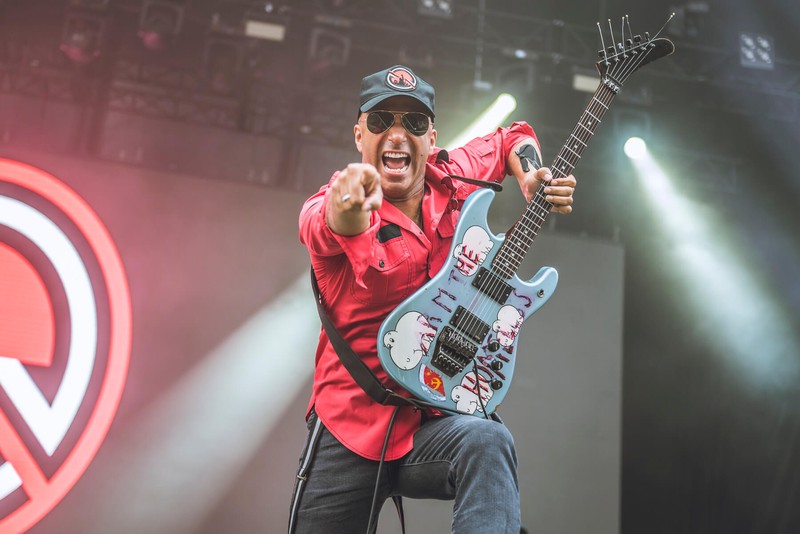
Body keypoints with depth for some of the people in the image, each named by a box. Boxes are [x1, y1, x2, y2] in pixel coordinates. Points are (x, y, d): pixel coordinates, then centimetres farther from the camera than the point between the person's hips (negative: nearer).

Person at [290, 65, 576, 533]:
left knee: (488, 442, -32)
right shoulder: (330, 206, -10)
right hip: (350, 424, -1)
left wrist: (531, 179, 1)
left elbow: (514, 137, 22)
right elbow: (326, 226, -36)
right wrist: (347, 212, -60)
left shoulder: (452, 176, 3)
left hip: (436, 420, 1)